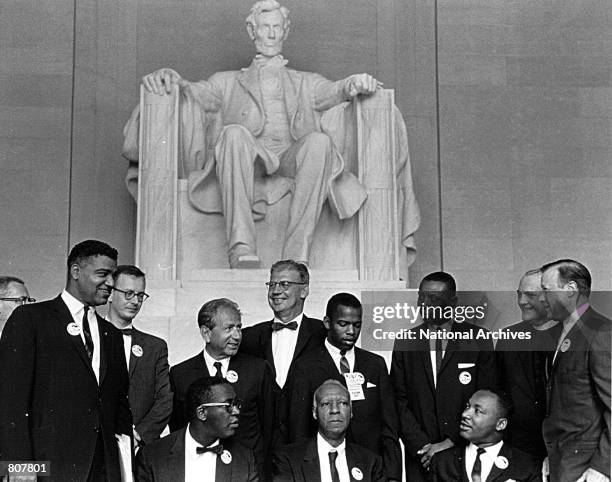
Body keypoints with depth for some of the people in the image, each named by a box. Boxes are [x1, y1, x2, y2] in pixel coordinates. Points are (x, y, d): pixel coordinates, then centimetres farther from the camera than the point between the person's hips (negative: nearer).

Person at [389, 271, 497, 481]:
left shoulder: (479, 340, -1)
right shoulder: (405, 343, 6)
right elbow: (400, 401, 3)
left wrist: (451, 442, -10)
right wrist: (422, 446, -8)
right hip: (420, 457, 2)